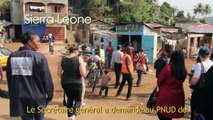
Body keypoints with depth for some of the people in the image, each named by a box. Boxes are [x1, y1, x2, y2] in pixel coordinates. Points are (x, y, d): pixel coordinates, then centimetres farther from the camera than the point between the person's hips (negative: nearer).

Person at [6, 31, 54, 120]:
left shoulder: (12, 57, 1)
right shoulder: (39, 57, -13)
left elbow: (9, 79, 9)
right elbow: (47, 78, -12)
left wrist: (13, 95, 21)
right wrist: (50, 95, 3)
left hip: (19, 99, 3)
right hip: (37, 98, -3)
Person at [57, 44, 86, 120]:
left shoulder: (62, 59, 0)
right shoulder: (79, 59, -10)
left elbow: (59, 73, 0)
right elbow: (83, 73, -16)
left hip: (65, 83, 4)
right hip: (76, 83, -4)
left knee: (70, 99, 23)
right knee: (78, 100, 12)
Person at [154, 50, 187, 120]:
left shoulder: (167, 68, -18)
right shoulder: (184, 70, -6)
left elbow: (159, 81, -7)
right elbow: (180, 81, 8)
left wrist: (162, 88, 13)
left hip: (165, 96, -5)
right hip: (178, 97, 5)